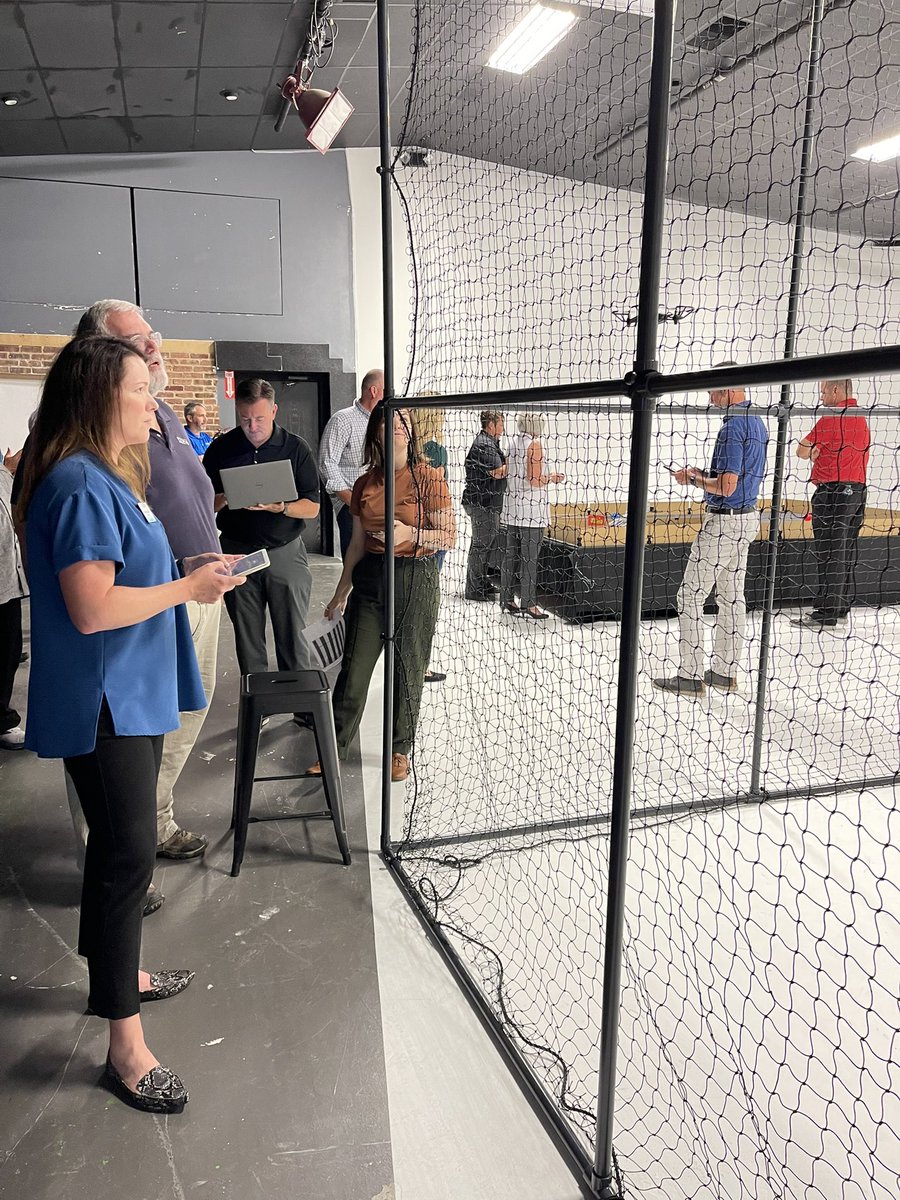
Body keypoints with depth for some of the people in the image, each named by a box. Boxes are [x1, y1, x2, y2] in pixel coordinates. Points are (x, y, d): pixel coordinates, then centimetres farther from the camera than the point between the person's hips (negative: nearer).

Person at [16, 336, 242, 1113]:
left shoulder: (108, 477, 13)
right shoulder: (80, 485, -20)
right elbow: (91, 609, -25)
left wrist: (189, 575, 8)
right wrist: (187, 589, -16)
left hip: (131, 696, 10)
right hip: (102, 702, -10)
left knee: (123, 844, 21)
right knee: (128, 853, -4)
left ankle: (119, 972, 41)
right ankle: (126, 1047, 10)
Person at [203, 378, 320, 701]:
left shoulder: (295, 448, -1)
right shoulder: (221, 448, 3)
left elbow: (312, 507, -2)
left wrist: (280, 507, -21)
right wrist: (224, 499, -17)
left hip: (285, 551, -1)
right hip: (238, 551, 2)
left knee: (292, 636, 3)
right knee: (247, 640, 9)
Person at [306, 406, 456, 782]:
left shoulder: (429, 479, -5)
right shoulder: (365, 484, 8)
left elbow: (450, 537, -7)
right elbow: (357, 544, 15)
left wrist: (410, 532, -23)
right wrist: (340, 592, 18)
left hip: (415, 580, -3)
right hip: (370, 577, 3)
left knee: (408, 670, 7)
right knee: (353, 668, 5)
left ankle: (400, 750, 26)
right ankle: (335, 748, 19)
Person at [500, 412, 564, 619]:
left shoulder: (512, 442, 9)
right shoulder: (534, 444, -12)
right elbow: (535, 480, -17)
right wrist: (551, 477, 2)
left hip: (512, 506, 7)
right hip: (531, 508, -7)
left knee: (510, 555, 11)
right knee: (529, 558, -2)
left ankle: (507, 599, 18)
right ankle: (528, 604, 1)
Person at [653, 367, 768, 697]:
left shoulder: (733, 426, -19)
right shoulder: (756, 423, 12)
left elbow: (727, 487, -24)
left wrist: (695, 477, -8)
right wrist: (700, 475, 10)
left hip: (724, 521, -10)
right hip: (748, 518, 10)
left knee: (690, 596, -3)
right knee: (732, 597, 14)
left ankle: (691, 676, 0)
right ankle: (725, 672, 23)